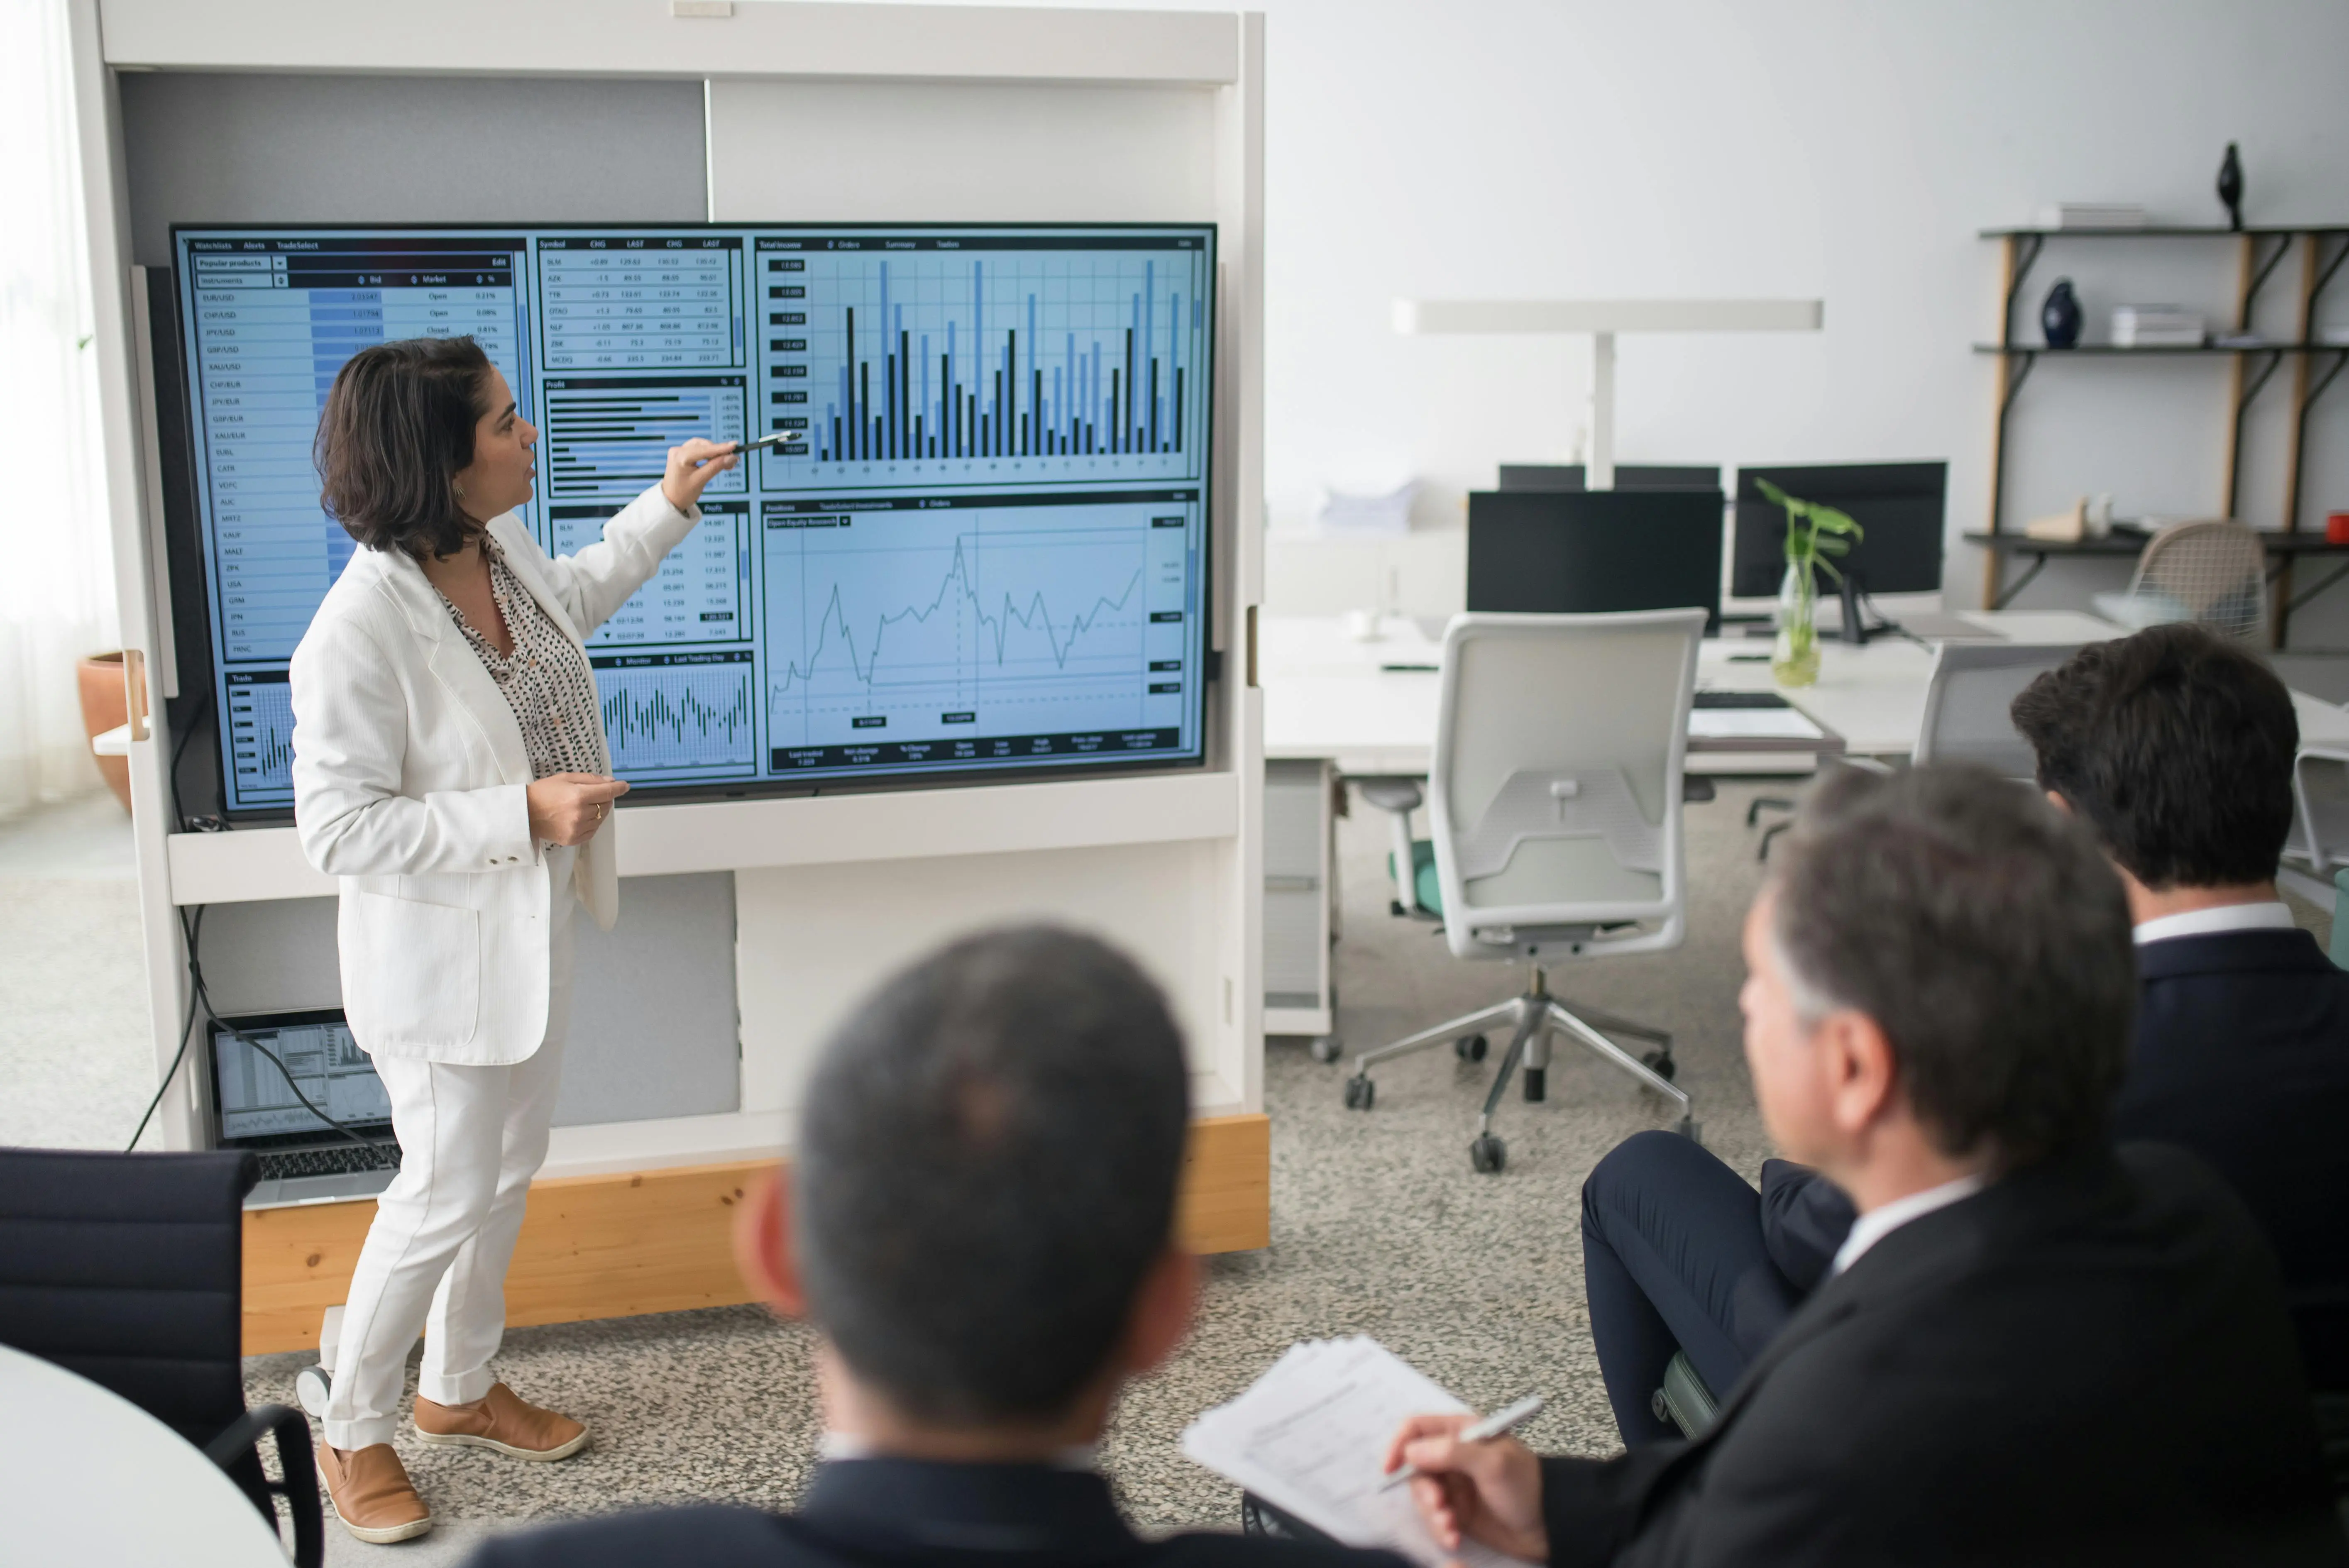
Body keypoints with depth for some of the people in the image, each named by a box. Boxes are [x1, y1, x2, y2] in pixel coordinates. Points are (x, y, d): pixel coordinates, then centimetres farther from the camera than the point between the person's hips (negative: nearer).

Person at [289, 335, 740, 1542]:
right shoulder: (361, 630, -30)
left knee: (508, 1172, 21)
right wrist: (524, 811, -29)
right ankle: (352, 1434, 27)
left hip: (531, 929, 9)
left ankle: (459, 1389, 42)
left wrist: (670, 504, 19)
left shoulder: (502, 554, -4)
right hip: (441, 956, -9)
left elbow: (579, 594, 21)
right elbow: (339, 827, -27)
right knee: (446, 1196, 3)